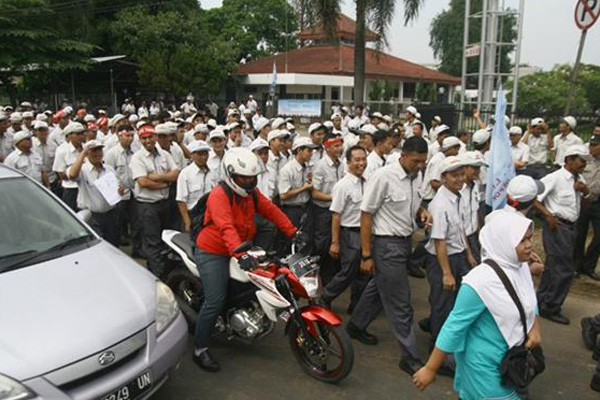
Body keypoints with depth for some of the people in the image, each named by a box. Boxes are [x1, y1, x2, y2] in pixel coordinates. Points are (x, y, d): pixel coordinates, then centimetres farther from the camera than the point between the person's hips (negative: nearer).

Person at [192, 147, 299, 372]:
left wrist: (293, 233, -6)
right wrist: (240, 254, -49)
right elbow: (226, 227, -36)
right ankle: (200, 350, -2)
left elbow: (272, 211, 4)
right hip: (212, 254, -8)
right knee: (215, 301, -15)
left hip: (239, 251, 8)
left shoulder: (252, 193, 4)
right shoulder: (219, 195, -22)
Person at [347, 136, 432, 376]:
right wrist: (366, 255, -15)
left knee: (379, 287, 22)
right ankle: (411, 358, 11)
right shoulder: (384, 177, -19)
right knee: (400, 304, -1)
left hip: (405, 241, 8)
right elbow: (366, 215, -15)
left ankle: (356, 326, 43)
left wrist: (422, 212, -4)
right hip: (386, 244, -8)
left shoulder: (417, 176, 4)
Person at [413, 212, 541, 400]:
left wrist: (535, 327, -5)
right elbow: (455, 326, -24)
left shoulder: (521, 267, -6)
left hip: (513, 360, 8)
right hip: (486, 365, -8)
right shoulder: (482, 281, -29)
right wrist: (430, 369, -20)